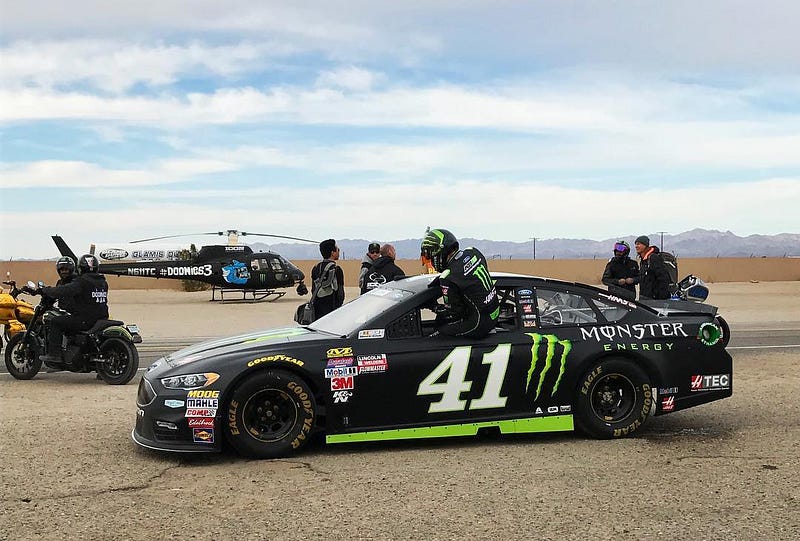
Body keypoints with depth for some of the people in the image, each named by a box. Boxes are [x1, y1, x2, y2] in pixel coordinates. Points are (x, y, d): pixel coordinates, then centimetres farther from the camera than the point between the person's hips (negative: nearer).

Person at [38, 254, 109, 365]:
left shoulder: (82, 282, -12)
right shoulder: (103, 282, 13)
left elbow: (64, 290, -16)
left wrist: (45, 290, 0)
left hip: (85, 319, -9)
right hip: (101, 318, 9)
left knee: (55, 322, 0)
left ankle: (54, 354, -7)